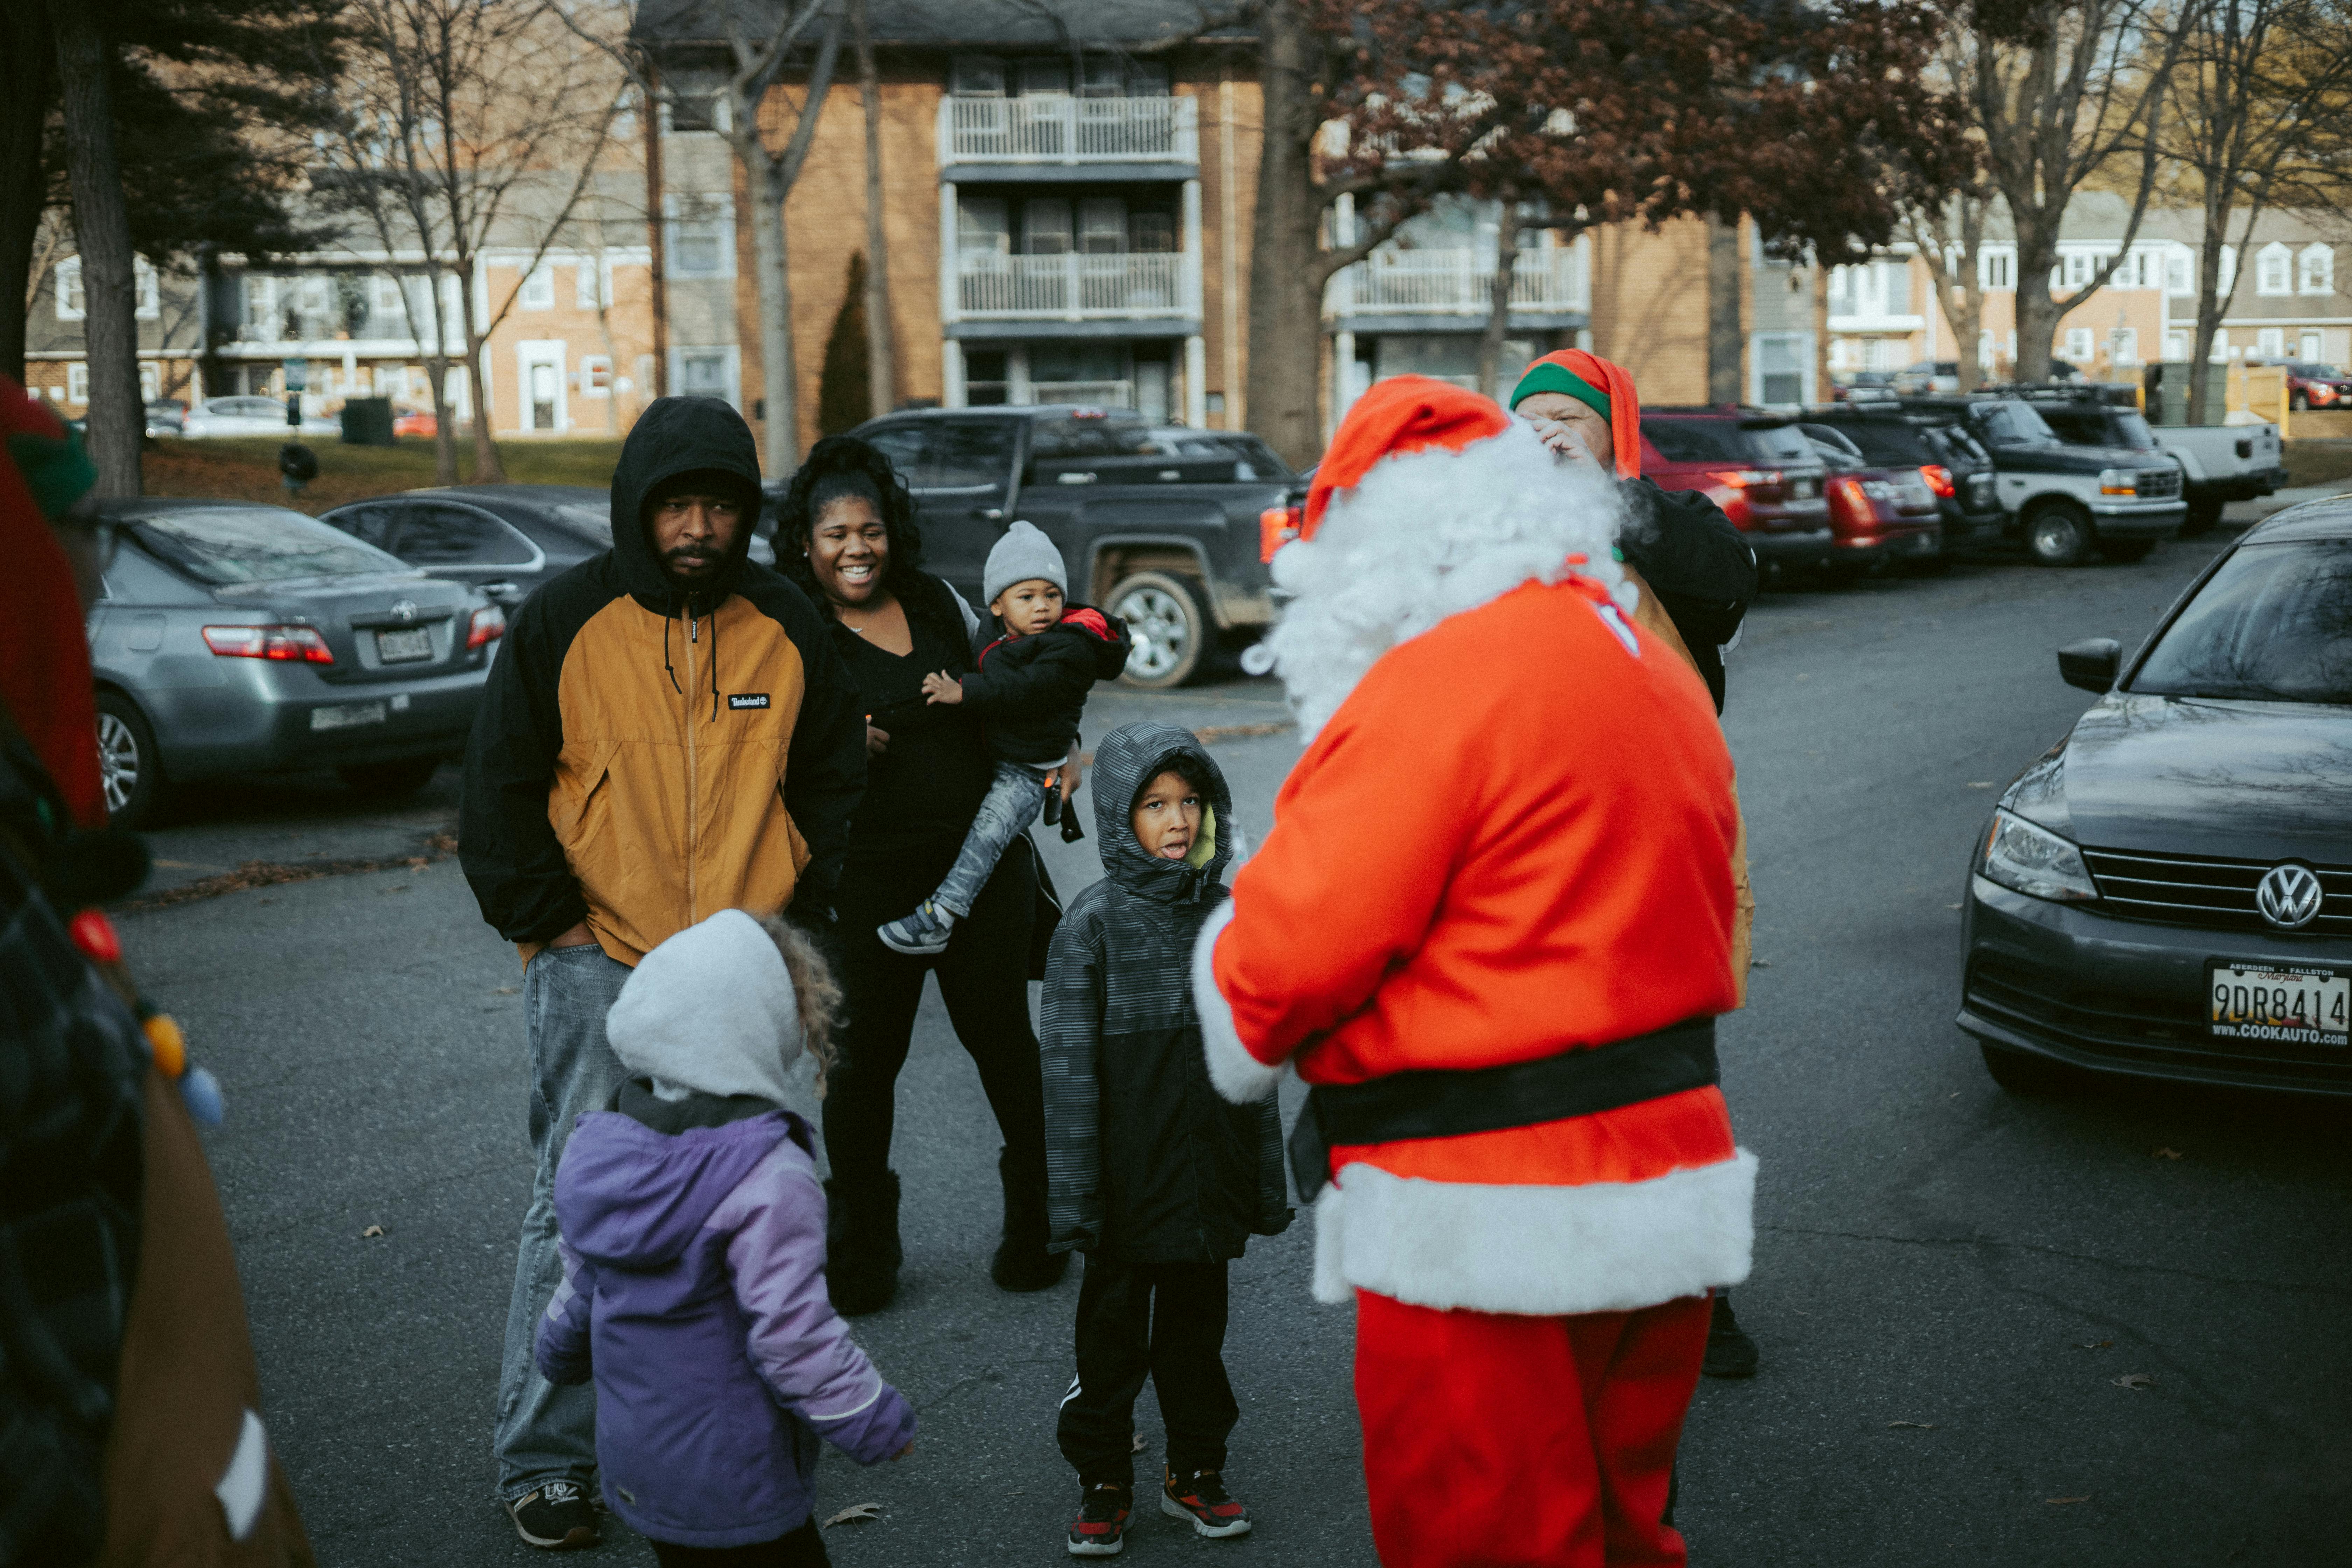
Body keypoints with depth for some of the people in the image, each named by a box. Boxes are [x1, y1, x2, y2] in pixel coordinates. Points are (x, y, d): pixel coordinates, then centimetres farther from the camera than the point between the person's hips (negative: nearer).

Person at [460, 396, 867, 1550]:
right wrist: (549, 921, -4)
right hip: (600, 960, -3)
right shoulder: (565, 621, -4)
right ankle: (544, 1460, 5)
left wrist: (799, 908, 7)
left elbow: (831, 776, 15)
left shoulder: (786, 629, 5)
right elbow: (499, 786, 1)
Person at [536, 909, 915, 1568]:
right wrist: (878, 1422, -9)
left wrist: (562, 1352, 33)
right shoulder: (771, 1181, -25)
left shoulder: (601, 1149, 0)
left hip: (630, 1462, 8)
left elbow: (580, 1286, 13)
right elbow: (794, 1335, -22)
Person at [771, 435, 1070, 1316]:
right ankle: (861, 1250, 19)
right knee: (865, 1054, 2)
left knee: (1001, 1036, 8)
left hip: (982, 858, 3)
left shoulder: (940, 603, 10)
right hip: (869, 877, -3)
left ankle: (1038, 1222, 26)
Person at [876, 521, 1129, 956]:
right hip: (988, 763, 10)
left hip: (1026, 773, -10)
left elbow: (1027, 688, -26)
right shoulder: (1002, 646, 15)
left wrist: (963, 692, -28)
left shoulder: (1071, 649, -12)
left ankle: (939, 918, -35)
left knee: (987, 829, -26)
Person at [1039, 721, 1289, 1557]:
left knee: (1198, 1321, 15)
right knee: (1114, 1329, 9)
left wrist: (1268, 1178, 9)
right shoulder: (1093, 923, -9)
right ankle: (1104, 1481, 25)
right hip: (1131, 1176, -3)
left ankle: (1196, 1470, 31)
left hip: (1211, 1172, 3)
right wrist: (1074, 1194, -12)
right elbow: (1069, 1065, -9)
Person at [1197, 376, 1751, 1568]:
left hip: (1495, 1238, -9)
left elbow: (1292, 943, -18)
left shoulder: (1442, 680, -18)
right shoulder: (1654, 666, 12)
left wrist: (1244, 1032, 2)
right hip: (1665, 1190, 9)